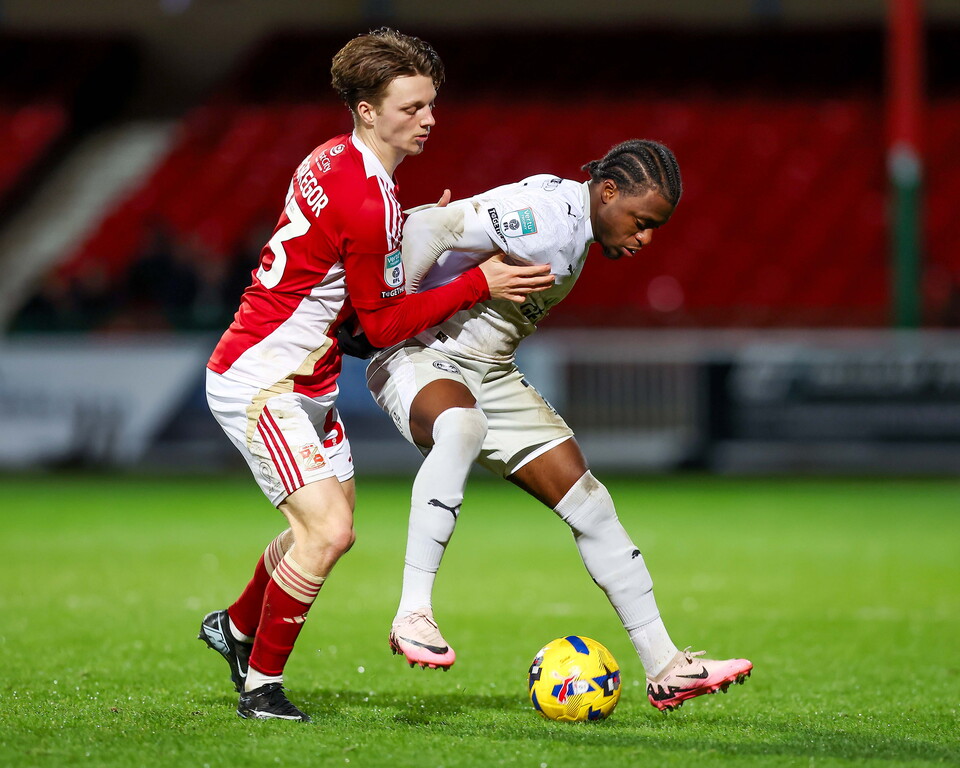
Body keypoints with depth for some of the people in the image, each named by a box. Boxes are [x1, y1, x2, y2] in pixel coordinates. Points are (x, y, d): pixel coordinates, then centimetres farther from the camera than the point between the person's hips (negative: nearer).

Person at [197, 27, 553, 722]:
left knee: (334, 529, 20)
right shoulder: (365, 203, -26)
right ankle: (261, 687, -4)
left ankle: (236, 627, 42)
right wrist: (477, 285, -18)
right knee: (326, 531, -18)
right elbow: (386, 324, -17)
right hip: (260, 384, -10)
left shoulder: (337, 161, 4)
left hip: (307, 383, 10)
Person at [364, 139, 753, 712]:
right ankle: (412, 615, -38)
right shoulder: (545, 213, -24)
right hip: (421, 358, -9)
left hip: (491, 375, 9)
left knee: (588, 501, 3)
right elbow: (427, 228, -31)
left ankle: (665, 669, 9)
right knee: (463, 425, -43)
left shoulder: (576, 231, 9)